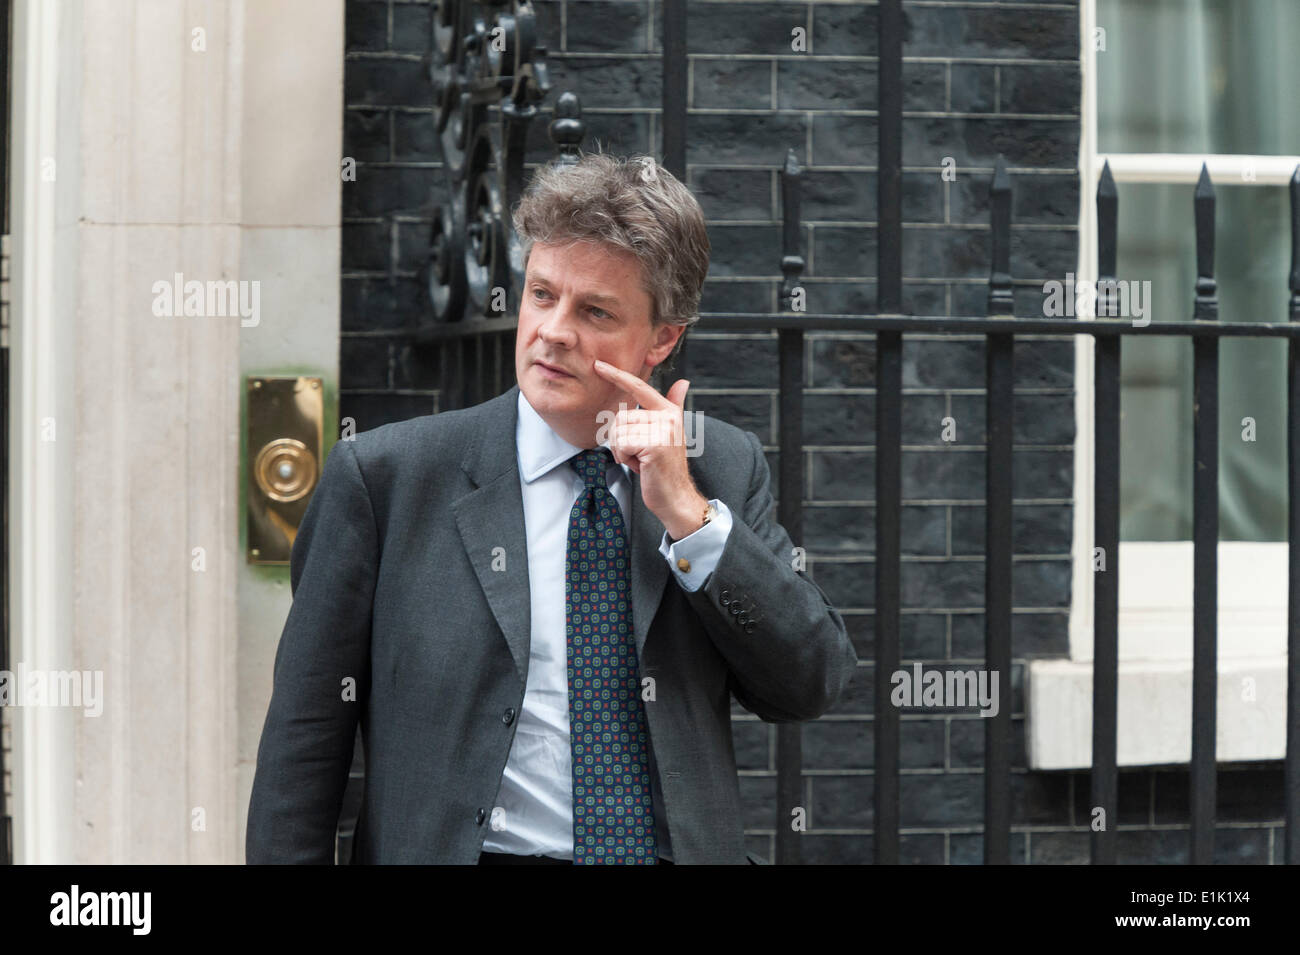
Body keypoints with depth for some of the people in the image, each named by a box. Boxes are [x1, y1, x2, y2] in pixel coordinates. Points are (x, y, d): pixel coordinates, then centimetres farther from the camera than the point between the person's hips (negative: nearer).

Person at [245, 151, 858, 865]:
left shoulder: (727, 471, 10)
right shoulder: (382, 476, 2)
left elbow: (809, 690, 4)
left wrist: (688, 514, -5)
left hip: (684, 853, 1)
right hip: (458, 852, -1)